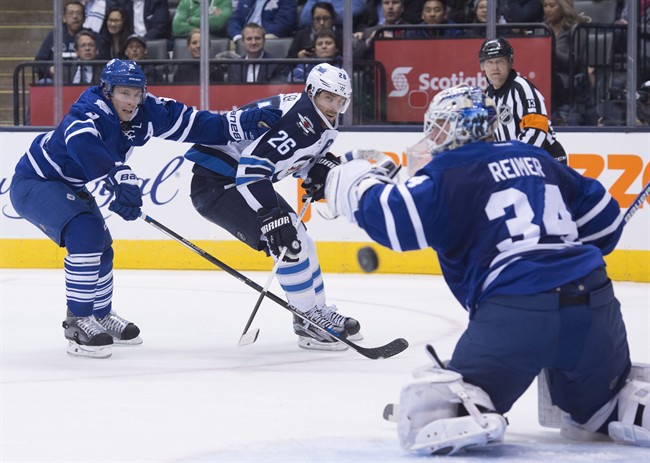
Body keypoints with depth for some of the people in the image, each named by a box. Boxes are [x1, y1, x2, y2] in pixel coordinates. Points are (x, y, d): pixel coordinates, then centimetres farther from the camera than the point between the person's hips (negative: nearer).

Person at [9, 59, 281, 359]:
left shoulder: (146, 112, -10)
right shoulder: (89, 112, -33)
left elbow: (192, 124, -6)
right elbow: (83, 143, -54)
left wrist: (246, 122, -13)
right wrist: (122, 179, -66)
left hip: (67, 185, 9)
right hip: (34, 184, -9)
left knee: (100, 247, 18)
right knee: (85, 233, -27)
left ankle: (101, 316, 42)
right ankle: (77, 323, -21)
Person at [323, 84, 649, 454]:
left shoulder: (448, 173, 4)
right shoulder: (536, 160, 22)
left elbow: (395, 219, -9)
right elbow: (604, 218, 25)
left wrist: (358, 186, 11)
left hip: (515, 312, -5)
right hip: (595, 305, 5)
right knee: (599, 398, 28)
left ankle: (469, 416, -27)